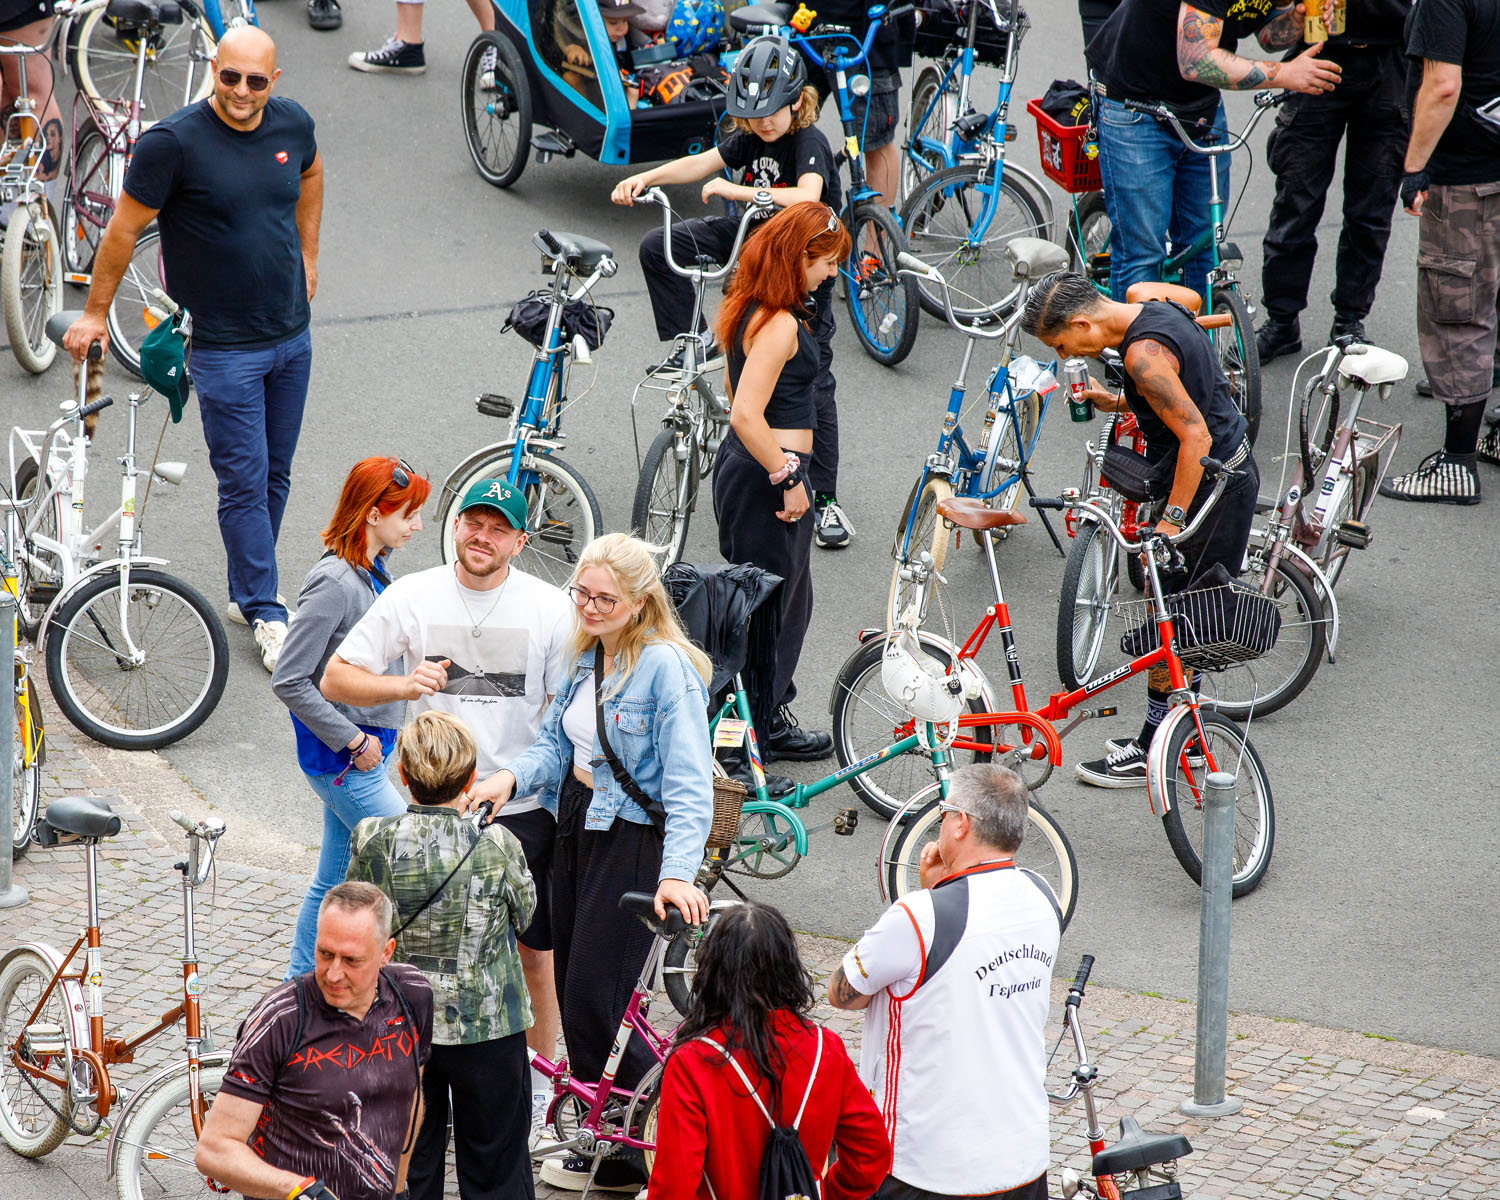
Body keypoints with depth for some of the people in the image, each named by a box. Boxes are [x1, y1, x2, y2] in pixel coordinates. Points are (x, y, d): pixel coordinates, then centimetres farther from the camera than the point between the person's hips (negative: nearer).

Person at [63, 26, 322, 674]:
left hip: (292, 335, 5)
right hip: (224, 347, -5)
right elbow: (124, 228, -9)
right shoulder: (174, 141, -19)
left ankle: (247, 593, 28)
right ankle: (268, 617, 6)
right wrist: (95, 314, -2)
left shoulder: (292, 123, -3)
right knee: (244, 482, -3)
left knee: (275, 474, 13)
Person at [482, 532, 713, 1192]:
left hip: (633, 842, -8)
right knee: (573, 994, 12)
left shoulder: (666, 667, -18)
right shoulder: (586, 657, 8)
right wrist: (511, 775, -11)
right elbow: (556, 745, 11)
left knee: (594, 1007, -7)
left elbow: (688, 784, -23)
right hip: (576, 828, 8)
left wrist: (678, 871, -33)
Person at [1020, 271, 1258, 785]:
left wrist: (1173, 518, -22)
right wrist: (1118, 404, 9)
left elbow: (1196, 436, -27)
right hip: (1232, 472, 10)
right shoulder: (1160, 313, 5)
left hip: (1210, 487, -10)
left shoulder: (1144, 352, -25)